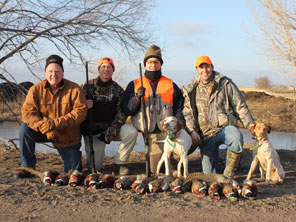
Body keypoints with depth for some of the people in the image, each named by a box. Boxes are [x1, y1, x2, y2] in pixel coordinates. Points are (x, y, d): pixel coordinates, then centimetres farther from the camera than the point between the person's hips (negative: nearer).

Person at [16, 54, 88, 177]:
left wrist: (55, 123, -32)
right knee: (25, 129, -26)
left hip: (68, 136, -1)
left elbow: (80, 112, -21)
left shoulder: (74, 89, -12)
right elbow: (27, 112, -15)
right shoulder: (36, 89, -7)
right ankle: (28, 166, -10)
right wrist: (43, 126, -35)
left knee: (74, 170, -1)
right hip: (44, 133, 1)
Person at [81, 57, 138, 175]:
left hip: (111, 126, 2)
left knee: (132, 132, -28)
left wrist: (112, 130, -18)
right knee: (94, 166, -11)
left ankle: (119, 164, -11)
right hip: (92, 130, -2)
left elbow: (121, 113, -3)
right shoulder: (87, 86, -1)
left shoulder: (117, 89, 2)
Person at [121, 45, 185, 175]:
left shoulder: (171, 85, 15)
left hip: (167, 132, 1)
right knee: (154, 172, -7)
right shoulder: (134, 85, 13)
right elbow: (126, 110, 5)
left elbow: (179, 109, 14)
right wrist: (137, 98, -12)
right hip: (148, 134, 0)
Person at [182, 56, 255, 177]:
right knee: (209, 173, -3)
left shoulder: (225, 84, 2)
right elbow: (187, 113, 9)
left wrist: (251, 125, -5)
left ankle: (228, 174, -21)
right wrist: (192, 131, -7)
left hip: (225, 127, -2)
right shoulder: (191, 90, 8)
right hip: (205, 134, 2)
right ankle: (218, 169, 34)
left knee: (236, 138, -39)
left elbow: (240, 107, 4)